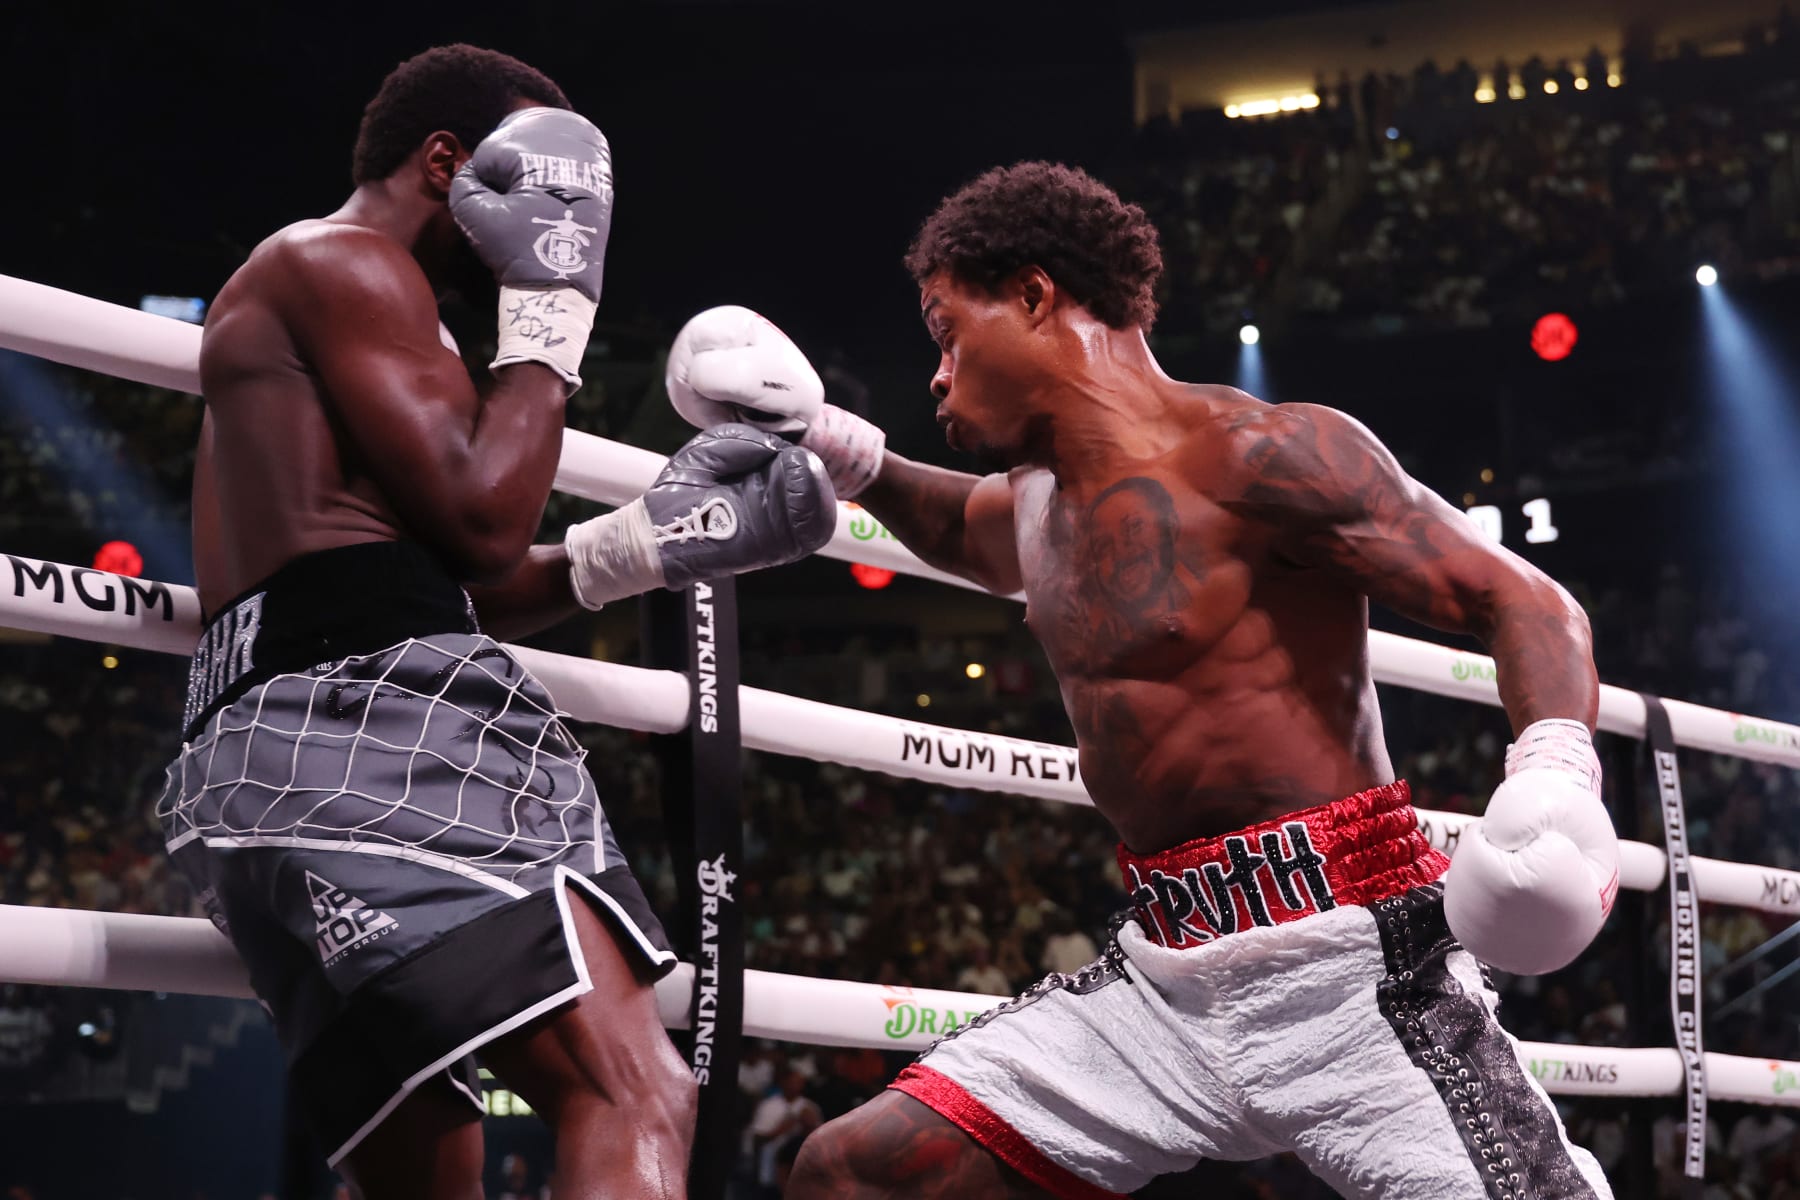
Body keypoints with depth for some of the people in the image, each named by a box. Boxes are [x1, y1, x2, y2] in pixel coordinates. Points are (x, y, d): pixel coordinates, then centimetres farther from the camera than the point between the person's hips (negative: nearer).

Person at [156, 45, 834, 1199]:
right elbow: (483, 523, -7)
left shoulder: (293, 285, 33)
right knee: (638, 1102, -22)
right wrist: (551, 303, 3)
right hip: (369, 727, -11)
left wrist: (651, 536, 22)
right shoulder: (347, 260, 2)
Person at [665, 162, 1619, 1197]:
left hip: (1352, 966, -7)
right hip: (1165, 983, 7)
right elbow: (973, 534, 41)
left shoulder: (1254, 455, -10)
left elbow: (1522, 600, -12)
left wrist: (1556, 768, -30)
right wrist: (845, 451, 26)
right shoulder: (1040, 496, 16)